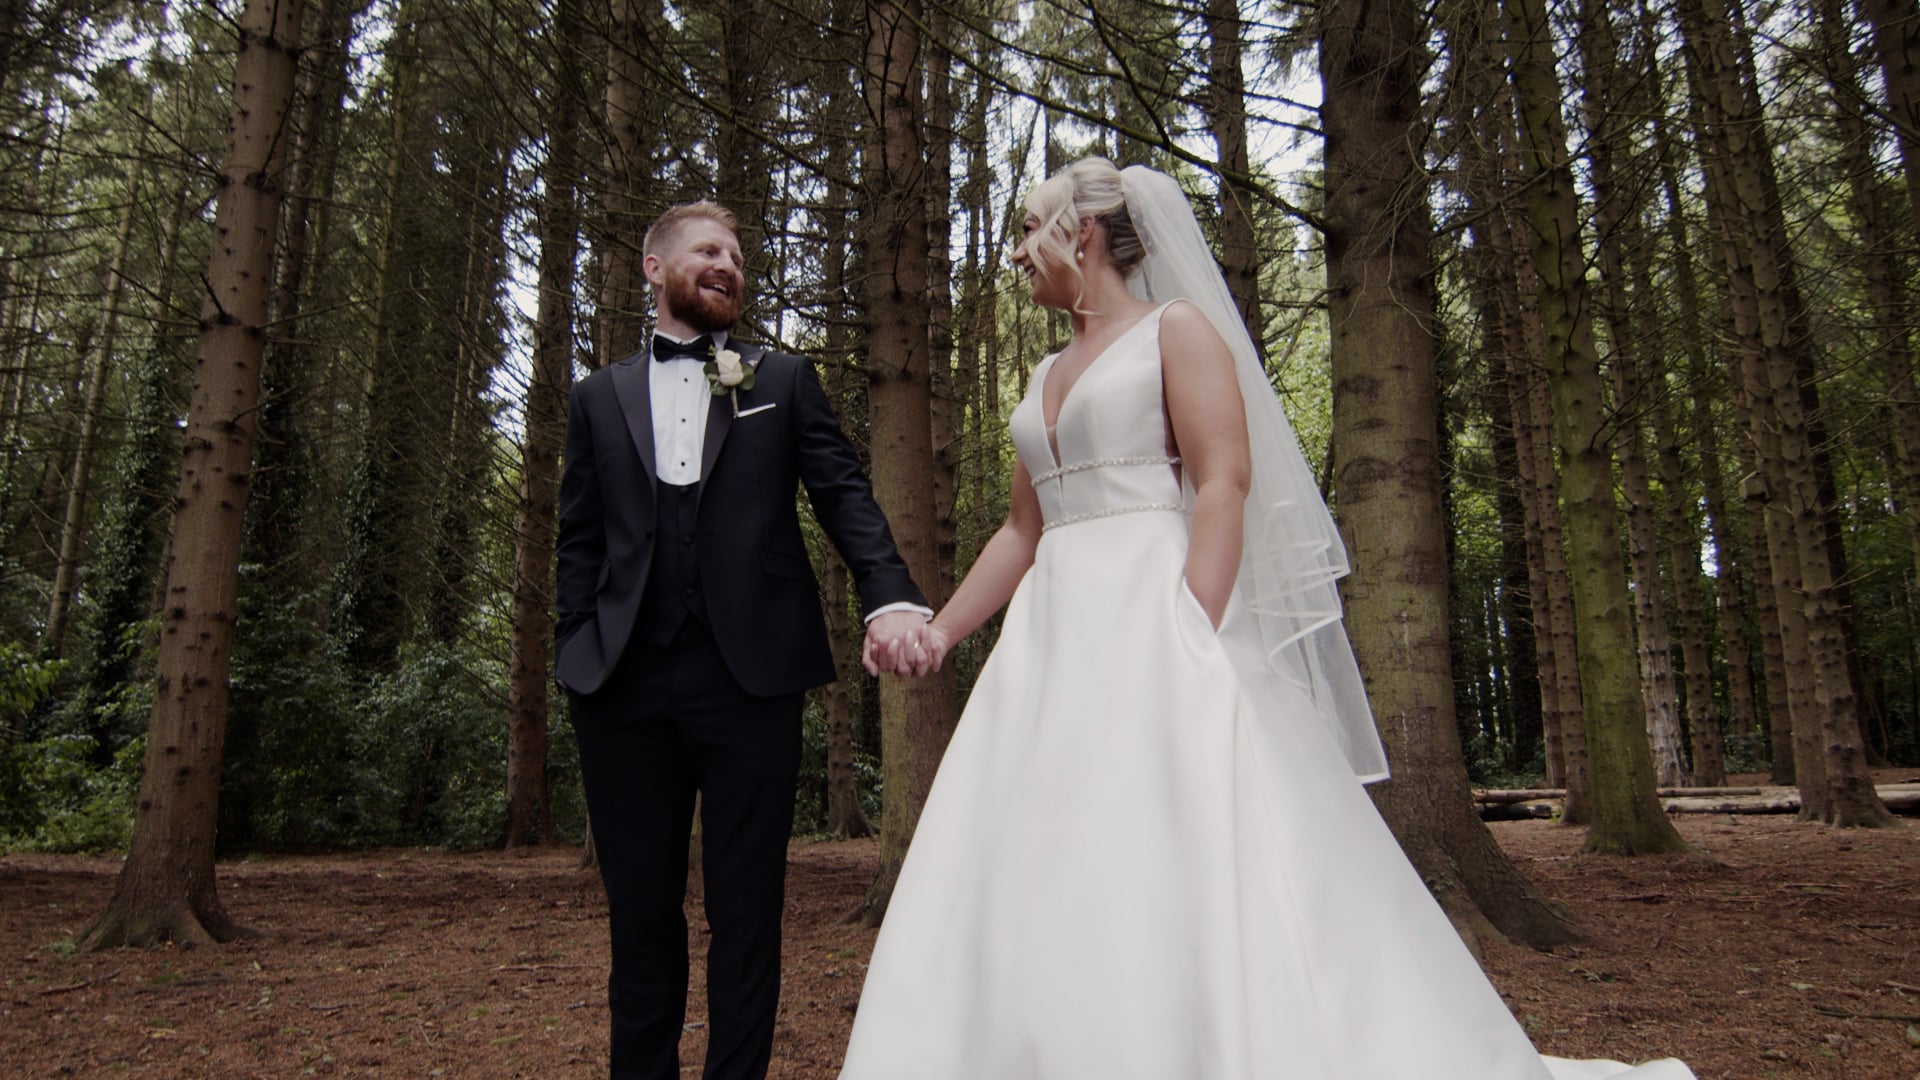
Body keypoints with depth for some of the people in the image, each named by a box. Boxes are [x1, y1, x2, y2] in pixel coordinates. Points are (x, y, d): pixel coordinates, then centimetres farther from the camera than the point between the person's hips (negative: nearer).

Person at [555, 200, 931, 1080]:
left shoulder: (784, 381, 12)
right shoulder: (600, 397, 16)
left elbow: (844, 496, 1)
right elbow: (581, 543, 13)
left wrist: (889, 595, -16)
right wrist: (575, 662, 4)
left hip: (749, 673, -1)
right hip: (626, 683, 2)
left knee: (747, 909, 6)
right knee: (640, 910, 11)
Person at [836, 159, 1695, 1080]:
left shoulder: (1176, 328, 1)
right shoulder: (1047, 377, 22)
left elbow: (1225, 486, -11)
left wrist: (1190, 645, -22)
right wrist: (940, 631, 13)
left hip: (1157, 618, -7)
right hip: (1053, 638, 7)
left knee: (1190, 887, -9)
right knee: (1037, 896, 4)